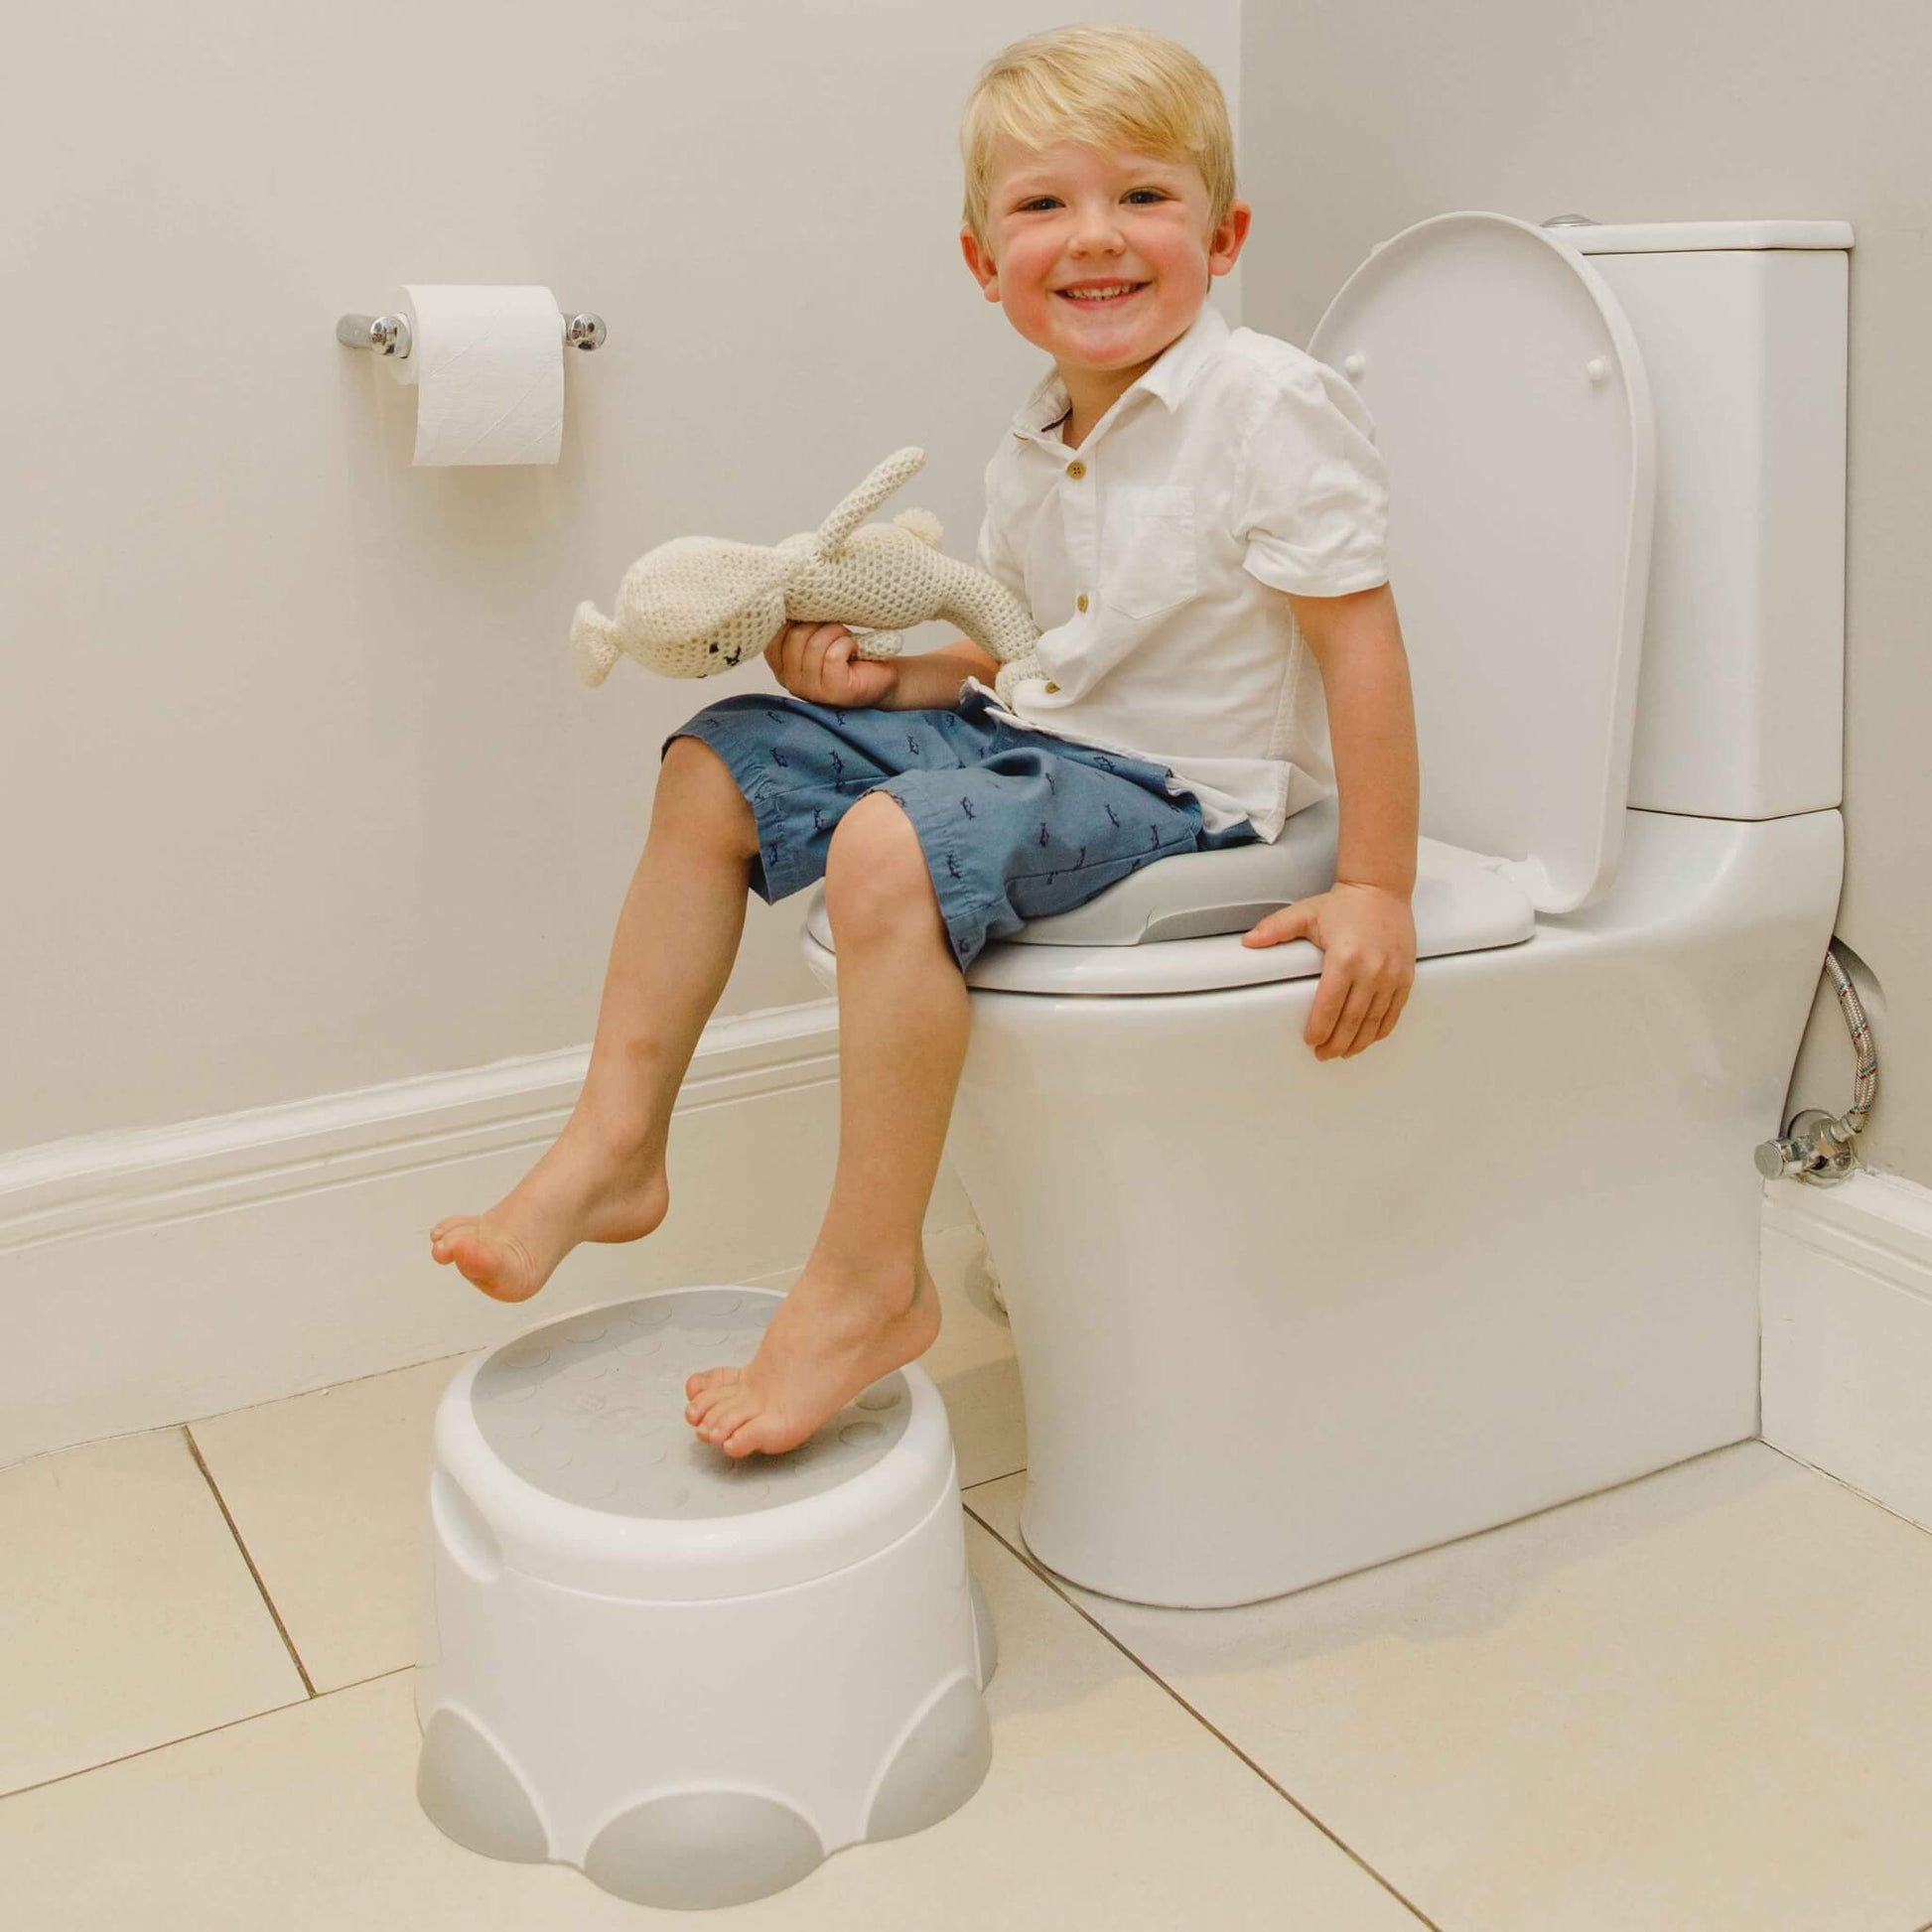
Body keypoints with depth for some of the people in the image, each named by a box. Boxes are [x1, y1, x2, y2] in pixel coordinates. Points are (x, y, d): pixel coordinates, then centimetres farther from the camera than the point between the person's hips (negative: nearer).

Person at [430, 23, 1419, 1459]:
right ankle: (616, 1149, 3)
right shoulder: (1036, 452, 10)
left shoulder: (1272, 407, -14)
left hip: (1177, 787, -9)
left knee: (892, 847, -34)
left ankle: (869, 1280, -22)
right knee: (719, 764, 4)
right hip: (1031, 741, 9)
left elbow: (1360, 641, -16)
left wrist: (1378, 892, -19)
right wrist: (888, 676, -1)